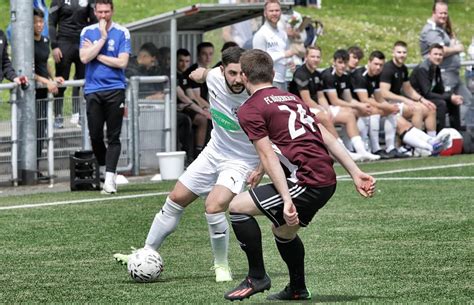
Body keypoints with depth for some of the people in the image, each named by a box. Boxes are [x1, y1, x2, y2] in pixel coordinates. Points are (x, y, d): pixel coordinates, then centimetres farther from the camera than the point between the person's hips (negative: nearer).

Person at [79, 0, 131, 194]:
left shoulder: (122, 33, 1)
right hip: (93, 90, 2)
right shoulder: (87, 32, 8)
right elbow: (84, 58, -6)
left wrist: (96, 54, -5)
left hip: (115, 89, -2)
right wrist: (102, 38, -7)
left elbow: (122, 62, -8)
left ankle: (110, 178, -9)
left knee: (113, 137, -6)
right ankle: (103, 169, 22)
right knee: (95, 135, 2)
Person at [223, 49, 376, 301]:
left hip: (307, 182, -9)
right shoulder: (291, 98, 22)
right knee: (282, 230, 29)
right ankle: (297, 289, 37)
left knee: (237, 206, 0)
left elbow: (269, 157, -12)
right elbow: (327, 138, 18)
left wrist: (287, 200, -19)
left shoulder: (249, 110, -2)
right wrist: (356, 173, 17)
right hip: (327, 180, 9)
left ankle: (257, 278, 4)